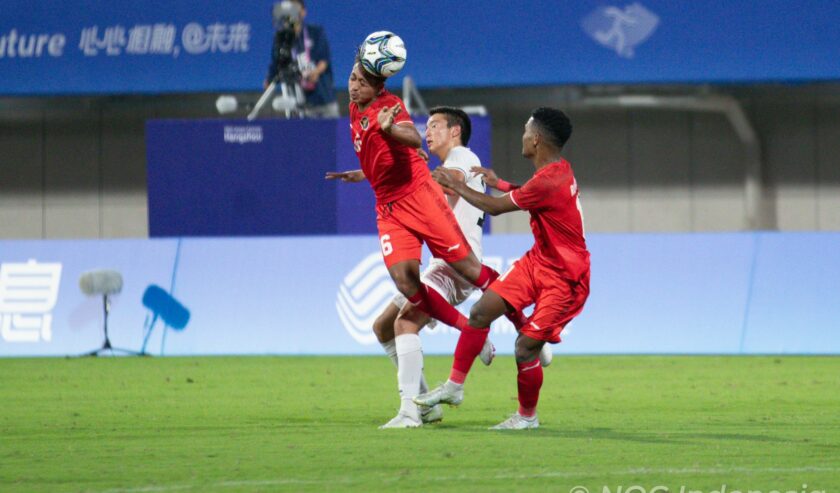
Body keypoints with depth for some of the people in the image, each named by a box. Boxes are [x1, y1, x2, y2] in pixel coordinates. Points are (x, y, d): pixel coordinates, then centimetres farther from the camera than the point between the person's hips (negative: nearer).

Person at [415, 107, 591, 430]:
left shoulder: (549, 181, -27)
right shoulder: (558, 171, 5)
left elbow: (495, 207, -17)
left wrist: (453, 185, -4)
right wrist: (499, 183, 37)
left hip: (564, 278, -10)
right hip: (537, 261, 10)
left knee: (526, 348, -9)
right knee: (481, 312, 2)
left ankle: (527, 416, 12)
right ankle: (454, 386, 11)